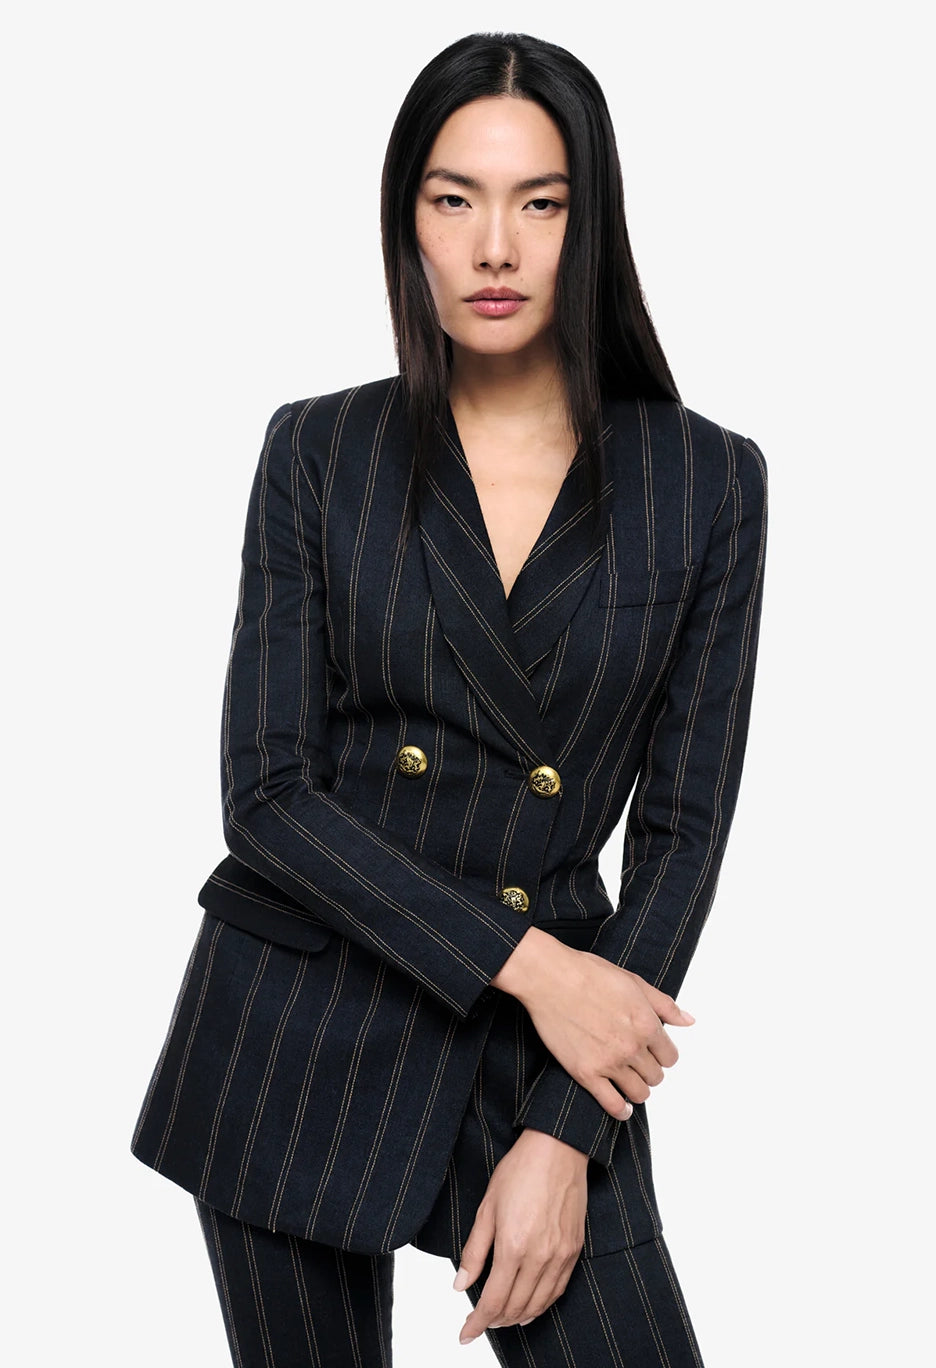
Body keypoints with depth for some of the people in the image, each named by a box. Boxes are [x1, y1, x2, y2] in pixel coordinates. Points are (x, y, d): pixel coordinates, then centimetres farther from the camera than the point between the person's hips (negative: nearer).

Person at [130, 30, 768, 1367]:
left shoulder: (707, 482, -3)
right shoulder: (318, 451, -3)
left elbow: (682, 830, -3)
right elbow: (267, 791, -7)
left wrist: (565, 1135, -9)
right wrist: (527, 961, -15)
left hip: (558, 1034, 0)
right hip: (296, 1026, 0)